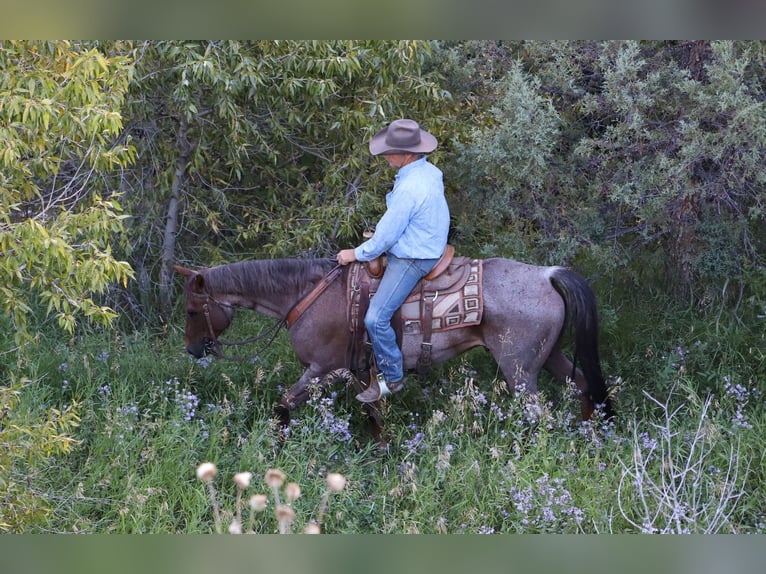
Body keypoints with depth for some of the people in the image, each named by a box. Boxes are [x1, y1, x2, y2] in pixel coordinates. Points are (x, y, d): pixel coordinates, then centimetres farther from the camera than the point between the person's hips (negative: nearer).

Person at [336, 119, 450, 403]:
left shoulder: (408, 190, -30)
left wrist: (356, 254, -8)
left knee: (376, 318, -11)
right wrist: (380, 235, 19)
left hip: (412, 259, -11)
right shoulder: (431, 171, 0)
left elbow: (386, 237, -22)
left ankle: (392, 378, 3)